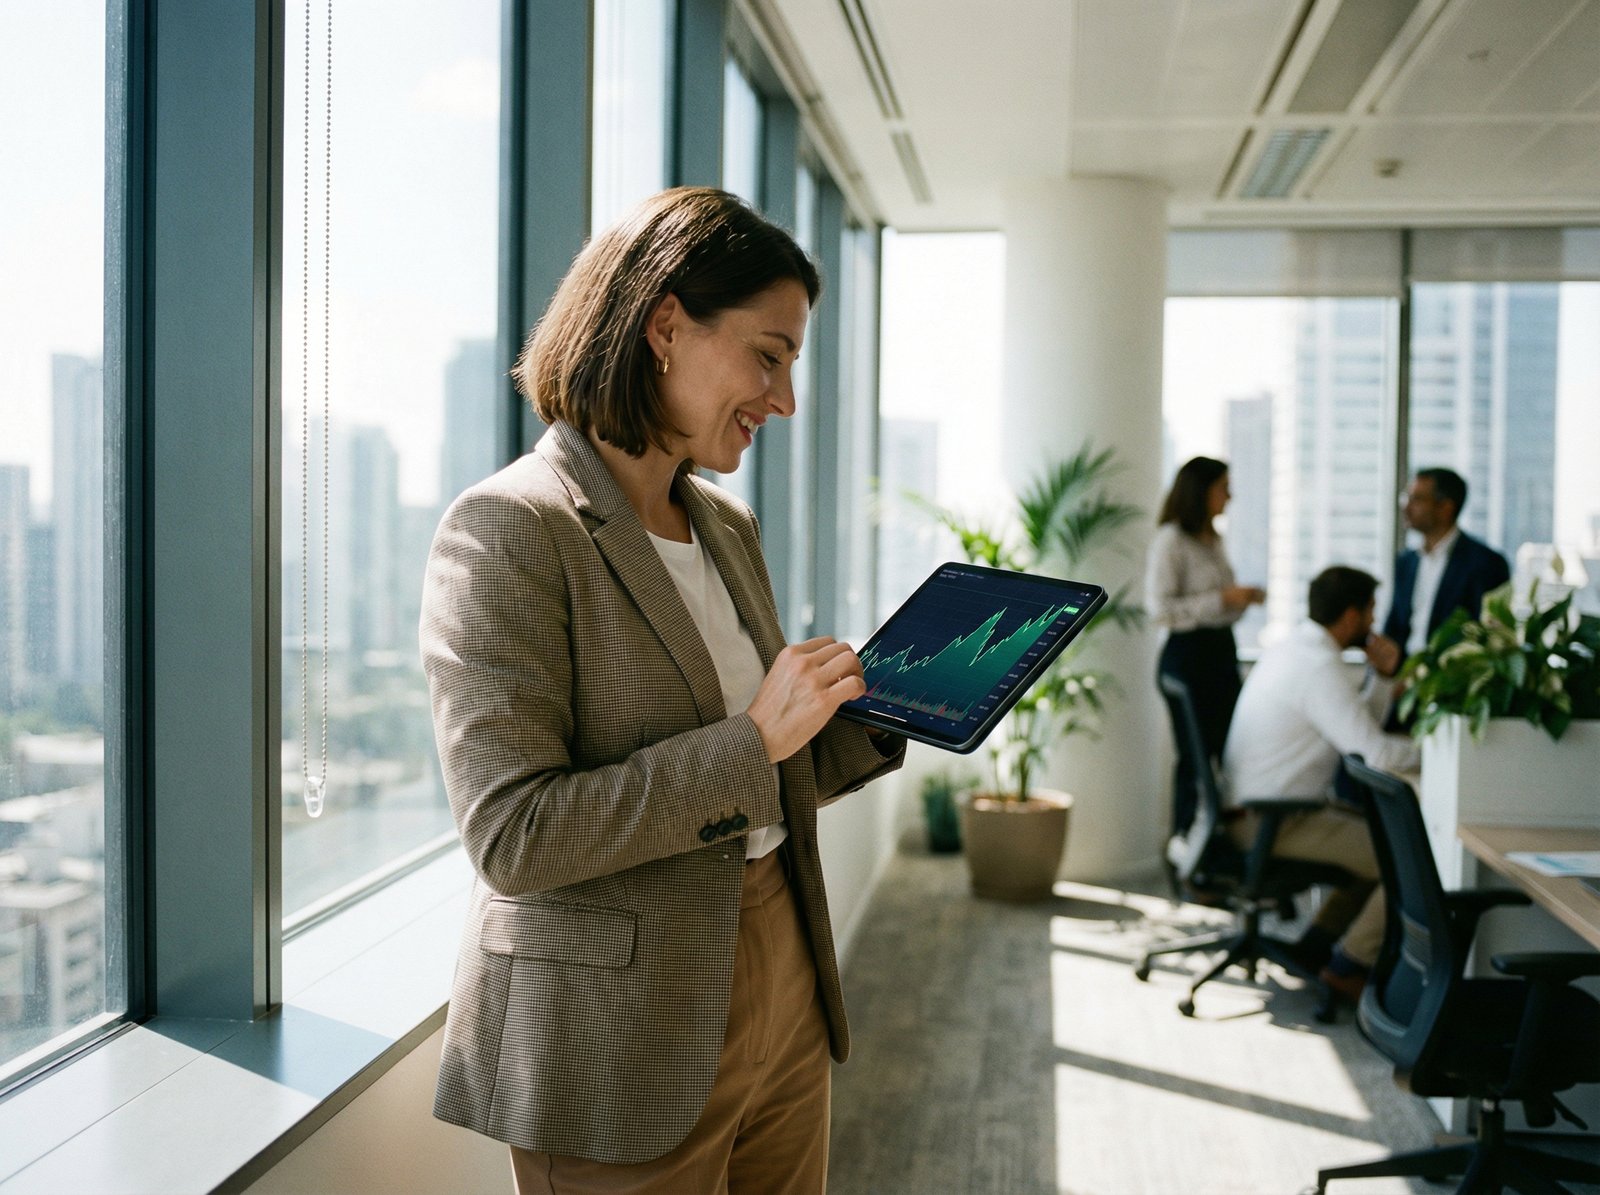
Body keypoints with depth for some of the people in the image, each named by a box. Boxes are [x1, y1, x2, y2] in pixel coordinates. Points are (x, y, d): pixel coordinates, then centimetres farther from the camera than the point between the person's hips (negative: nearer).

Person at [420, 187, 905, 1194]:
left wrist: (874, 717, -1)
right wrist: (754, 740, -22)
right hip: (628, 1035, -7)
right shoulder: (508, 532, -15)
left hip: (784, 986, 7)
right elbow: (513, 836, -22)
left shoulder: (729, 525, 9)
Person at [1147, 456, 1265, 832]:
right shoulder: (1170, 540, -11)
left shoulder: (1213, 539, 15)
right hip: (1189, 653, -8)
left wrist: (1243, 599, 6)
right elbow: (1160, 608, -19)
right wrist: (1223, 599, -19)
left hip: (1222, 649, 8)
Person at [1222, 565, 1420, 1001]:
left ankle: (1318, 942, 25)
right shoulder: (1320, 666, -20)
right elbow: (1373, 754, -24)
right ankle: (1348, 967, 2)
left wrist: (1382, 676, 7)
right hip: (1273, 823, -10)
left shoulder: (1289, 649, 12)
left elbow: (1356, 728, 20)